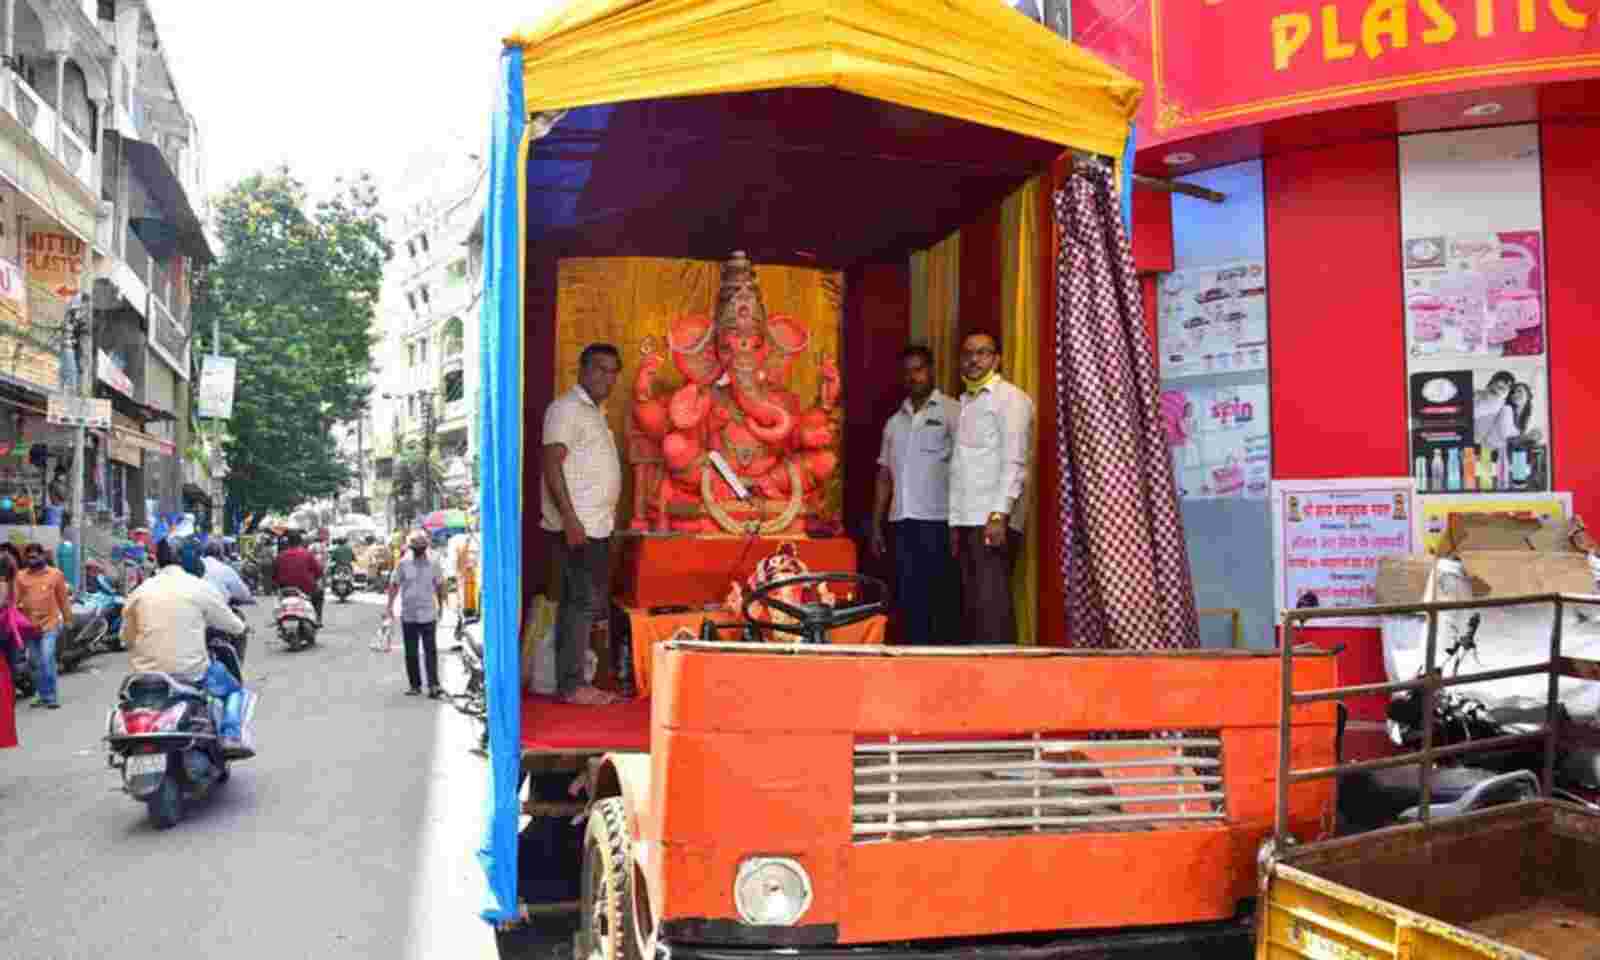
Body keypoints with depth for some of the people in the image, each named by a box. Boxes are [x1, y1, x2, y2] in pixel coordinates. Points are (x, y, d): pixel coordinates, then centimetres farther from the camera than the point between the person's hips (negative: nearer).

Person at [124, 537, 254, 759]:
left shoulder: (140, 591, 5)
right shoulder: (200, 587, -5)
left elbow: (127, 635, 10)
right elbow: (234, 626, 4)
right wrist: (239, 627, 28)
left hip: (146, 673, 4)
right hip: (190, 671, -4)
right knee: (234, 688, 21)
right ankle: (231, 738, 1)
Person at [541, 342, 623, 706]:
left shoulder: (594, 410, 20)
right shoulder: (567, 407, -9)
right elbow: (552, 464, -17)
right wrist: (570, 519, -24)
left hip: (595, 525, 9)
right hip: (577, 526, -9)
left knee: (579, 602, 10)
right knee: (585, 602, -8)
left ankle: (569, 681, 15)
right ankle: (571, 685, -3)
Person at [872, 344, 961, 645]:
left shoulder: (952, 412, 1)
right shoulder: (894, 421, 17)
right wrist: (876, 525, 13)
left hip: (938, 520, -5)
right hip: (902, 521, 5)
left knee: (940, 596, -2)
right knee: (909, 598, 6)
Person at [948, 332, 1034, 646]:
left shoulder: (1010, 398, -2)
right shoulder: (964, 403, 20)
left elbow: (1014, 462, -12)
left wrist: (1000, 514, -21)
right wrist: (954, 521, 14)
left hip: (993, 519, -7)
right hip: (966, 520, 7)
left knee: (992, 603, -11)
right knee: (972, 605, 8)